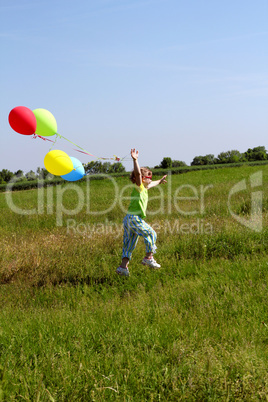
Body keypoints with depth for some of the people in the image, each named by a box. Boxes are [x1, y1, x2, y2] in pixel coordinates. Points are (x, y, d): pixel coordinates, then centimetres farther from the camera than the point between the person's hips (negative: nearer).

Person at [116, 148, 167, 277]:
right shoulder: (139, 187, -5)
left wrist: (159, 181, 61)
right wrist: (135, 160, -33)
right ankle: (148, 258, 10)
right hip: (135, 219, -9)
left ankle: (123, 266, 2)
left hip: (129, 219, 9)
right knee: (151, 234, 4)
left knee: (129, 244, 6)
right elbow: (138, 173, -23)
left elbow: (151, 185, 44)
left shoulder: (144, 188, 21)